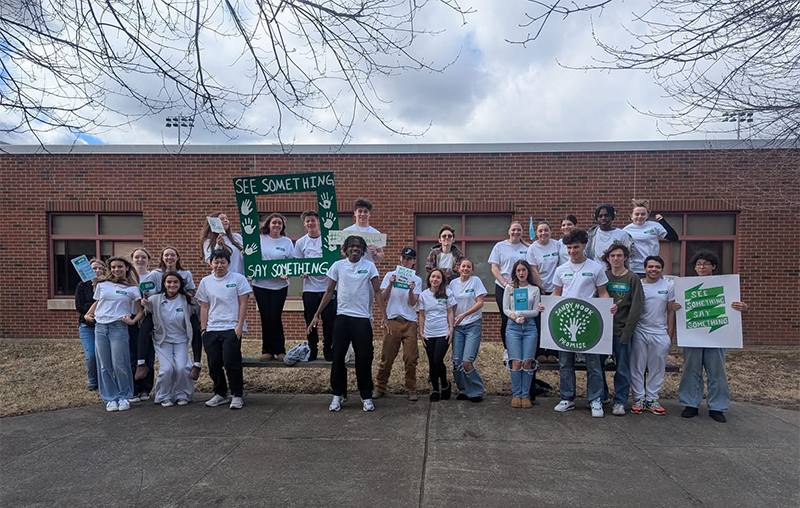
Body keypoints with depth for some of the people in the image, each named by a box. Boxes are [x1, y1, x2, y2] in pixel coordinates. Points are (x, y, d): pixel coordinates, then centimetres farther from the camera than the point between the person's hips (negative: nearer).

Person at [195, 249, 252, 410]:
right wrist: (203, 328, 6)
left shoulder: (238, 278, 0)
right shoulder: (205, 281, 11)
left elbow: (243, 304, -2)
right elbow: (204, 307, 13)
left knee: (231, 363, -8)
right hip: (211, 329, 4)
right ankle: (220, 394, 24)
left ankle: (237, 395, 6)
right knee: (214, 364, 6)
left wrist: (239, 326, -9)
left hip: (231, 328, -4)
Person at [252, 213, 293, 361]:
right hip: (260, 284, 1)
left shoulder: (287, 242, 4)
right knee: (265, 317, 3)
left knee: (276, 317, -1)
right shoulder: (259, 239, 5)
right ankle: (267, 350, 15)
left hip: (279, 285, -1)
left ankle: (280, 350, 12)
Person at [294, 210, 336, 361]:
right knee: (310, 322, 7)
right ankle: (312, 352, 21)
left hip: (328, 286, -1)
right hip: (310, 288, 2)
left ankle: (328, 351, 17)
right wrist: (302, 272, -11)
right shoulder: (300, 242, 7)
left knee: (329, 321, 2)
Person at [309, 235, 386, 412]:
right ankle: (338, 394, 20)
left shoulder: (369, 266, -1)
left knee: (364, 358, 3)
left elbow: (377, 291, 0)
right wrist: (317, 315, 3)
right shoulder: (338, 265, 2)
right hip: (342, 317, 1)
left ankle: (366, 396, 17)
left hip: (363, 318, -1)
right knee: (338, 357, 4)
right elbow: (329, 292, 7)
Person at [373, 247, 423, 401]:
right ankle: (380, 387, 17)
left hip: (410, 322, 1)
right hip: (392, 321, -1)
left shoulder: (417, 280, 7)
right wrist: (390, 284, -14)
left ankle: (411, 390, 13)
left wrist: (411, 291, -18)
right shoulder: (390, 275, 6)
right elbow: (383, 298, 0)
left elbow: (413, 303, -1)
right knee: (387, 357, 3)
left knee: (411, 359, 1)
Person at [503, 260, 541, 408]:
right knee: (516, 362, -5)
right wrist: (517, 318, -12)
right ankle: (516, 395, 5)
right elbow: (505, 309, 4)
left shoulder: (535, 289, 9)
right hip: (513, 327, -1)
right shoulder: (509, 288, 8)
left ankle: (525, 395, 8)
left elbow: (536, 311, 2)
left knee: (527, 362, -3)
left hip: (530, 327, 1)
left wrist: (518, 313, -10)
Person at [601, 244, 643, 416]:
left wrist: (627, 332, -11)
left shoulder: (632, 278, -1)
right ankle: (601, 396, 24)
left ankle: (620, 401, 16)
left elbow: (636, 307, -6)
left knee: (622, 368, 4)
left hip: (621, 330, -2)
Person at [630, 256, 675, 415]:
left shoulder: (668, 286, 6)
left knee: (657, 368, 7)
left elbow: (670, 311, 9)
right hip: (639, 333, -1)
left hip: (660, 333, 2)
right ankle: (639, 398, 14)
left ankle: (652, 399, 19)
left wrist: (670, 335, 5)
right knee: (637, 367, 3)